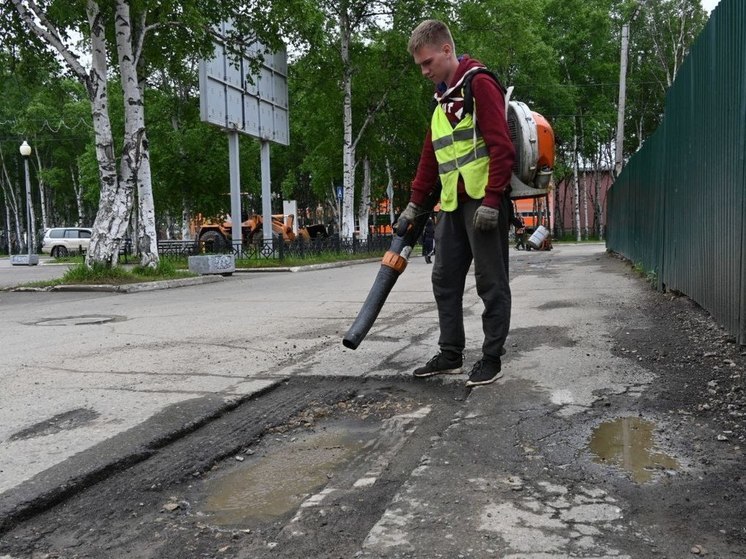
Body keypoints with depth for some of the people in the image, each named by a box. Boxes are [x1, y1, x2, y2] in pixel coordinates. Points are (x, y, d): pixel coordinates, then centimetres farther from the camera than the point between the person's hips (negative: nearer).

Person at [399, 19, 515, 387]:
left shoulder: (480, 84, -7)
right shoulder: (442, 99, 19)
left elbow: (502, 146, -16)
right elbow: (430, 156, 24)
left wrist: (491, 200, -20)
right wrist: (415, 202, 22)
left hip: (483, 202, -9)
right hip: (452, 204, 9)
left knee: (491, 283, -1)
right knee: (445, 280, 10)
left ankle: (492, 359, 7)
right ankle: (450, 354, 19)